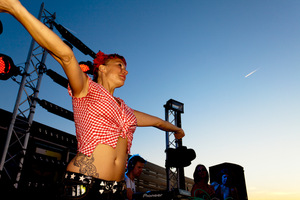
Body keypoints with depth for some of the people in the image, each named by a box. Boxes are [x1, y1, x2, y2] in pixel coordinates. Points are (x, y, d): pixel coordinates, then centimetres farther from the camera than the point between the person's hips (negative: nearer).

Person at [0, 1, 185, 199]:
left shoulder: (124, 108, 19)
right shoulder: (87, 90, 1)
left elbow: (155, 120, 34)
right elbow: (65, 54, -14)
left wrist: (176, 129, 48)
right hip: (83, 183, -6)